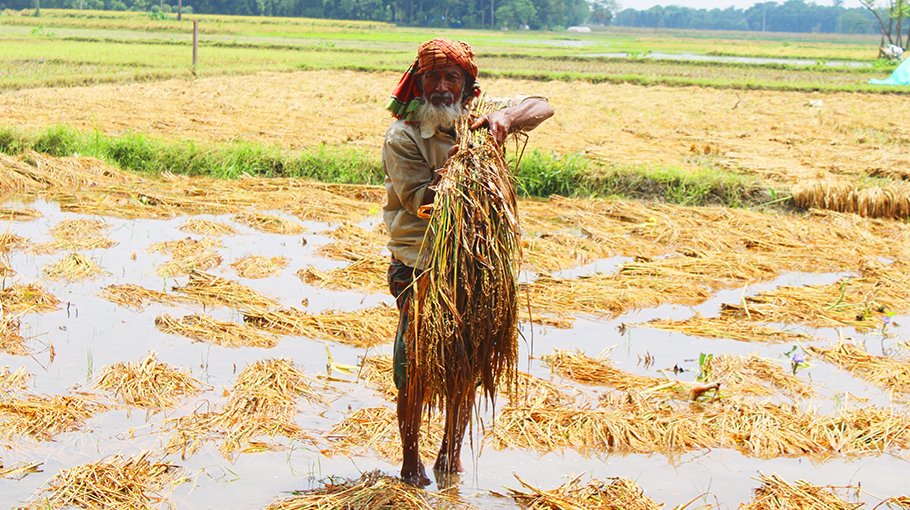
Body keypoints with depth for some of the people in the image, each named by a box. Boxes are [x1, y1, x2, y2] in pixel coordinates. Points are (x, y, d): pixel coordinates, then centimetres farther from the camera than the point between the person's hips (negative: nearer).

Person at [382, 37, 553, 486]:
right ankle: (410, 460, 16)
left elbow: (541, 107, -1)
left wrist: (505, 117, -22)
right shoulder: (402, 137, -9)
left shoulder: (478, 123, 3)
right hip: (421, 267, -4)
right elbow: (420, 201, -17)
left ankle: (452, 450, 29)